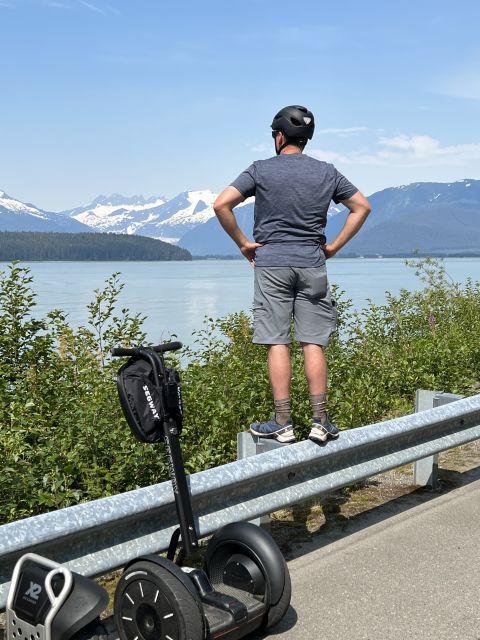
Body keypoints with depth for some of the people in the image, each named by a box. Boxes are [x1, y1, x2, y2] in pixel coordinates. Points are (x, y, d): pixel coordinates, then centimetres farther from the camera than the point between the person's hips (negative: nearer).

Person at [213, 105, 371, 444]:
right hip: (312, 264, 2)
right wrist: (333, 247, 10)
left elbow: (222, 204, -9)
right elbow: (362, 206, 11)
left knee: (277, 343, 0)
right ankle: (320, 421, 6)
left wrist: (243, 243, 1)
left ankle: (282, 423, 3)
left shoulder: (262, 170, 0)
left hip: (271, 264, -2)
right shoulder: (327, 172, 8)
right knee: (313, 343, 4)